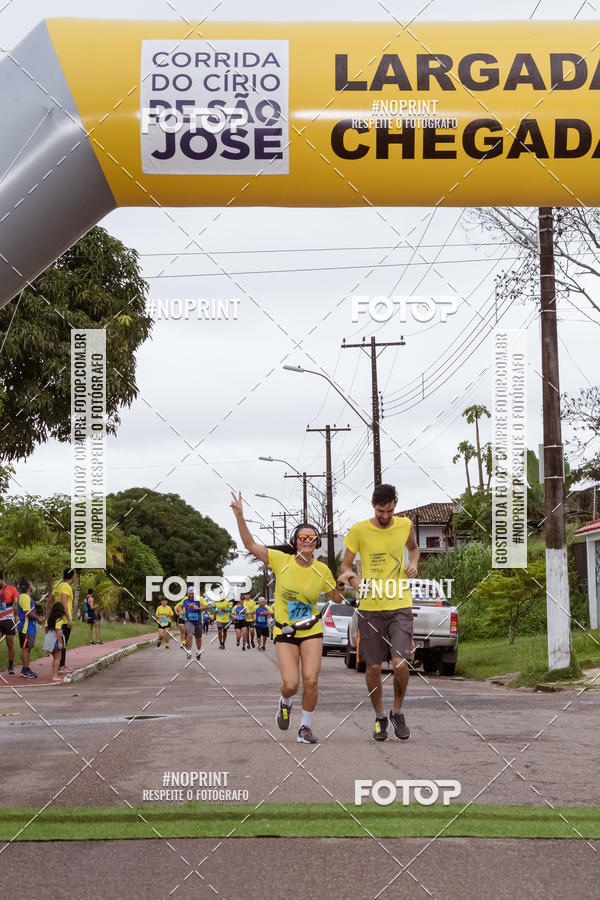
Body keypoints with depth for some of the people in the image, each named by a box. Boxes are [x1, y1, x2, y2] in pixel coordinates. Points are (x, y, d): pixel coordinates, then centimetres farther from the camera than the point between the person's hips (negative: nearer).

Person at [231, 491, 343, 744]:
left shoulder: (322, 570, -2)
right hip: (285, 631, -1)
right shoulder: (281, 561, -8)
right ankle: (285, 703, 27)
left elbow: (336, 598, 12)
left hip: (311, 631, 1)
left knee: (310, 680, -11)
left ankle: (306, 727, 10)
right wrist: (239, 516, -24)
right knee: (290, 684, -11)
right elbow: (251, 545, -15)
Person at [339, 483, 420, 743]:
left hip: (400, 606, 0)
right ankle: (379, 717, 24)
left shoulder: (405, 525, 3)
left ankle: (398, 712, 10)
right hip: (370, 607, 0)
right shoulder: (359, 531, -5)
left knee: (400, 662, -14)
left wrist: (413, 563, 2)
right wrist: (356, 582, -17)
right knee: (373, 667, 3)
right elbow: (345, 566, 4)